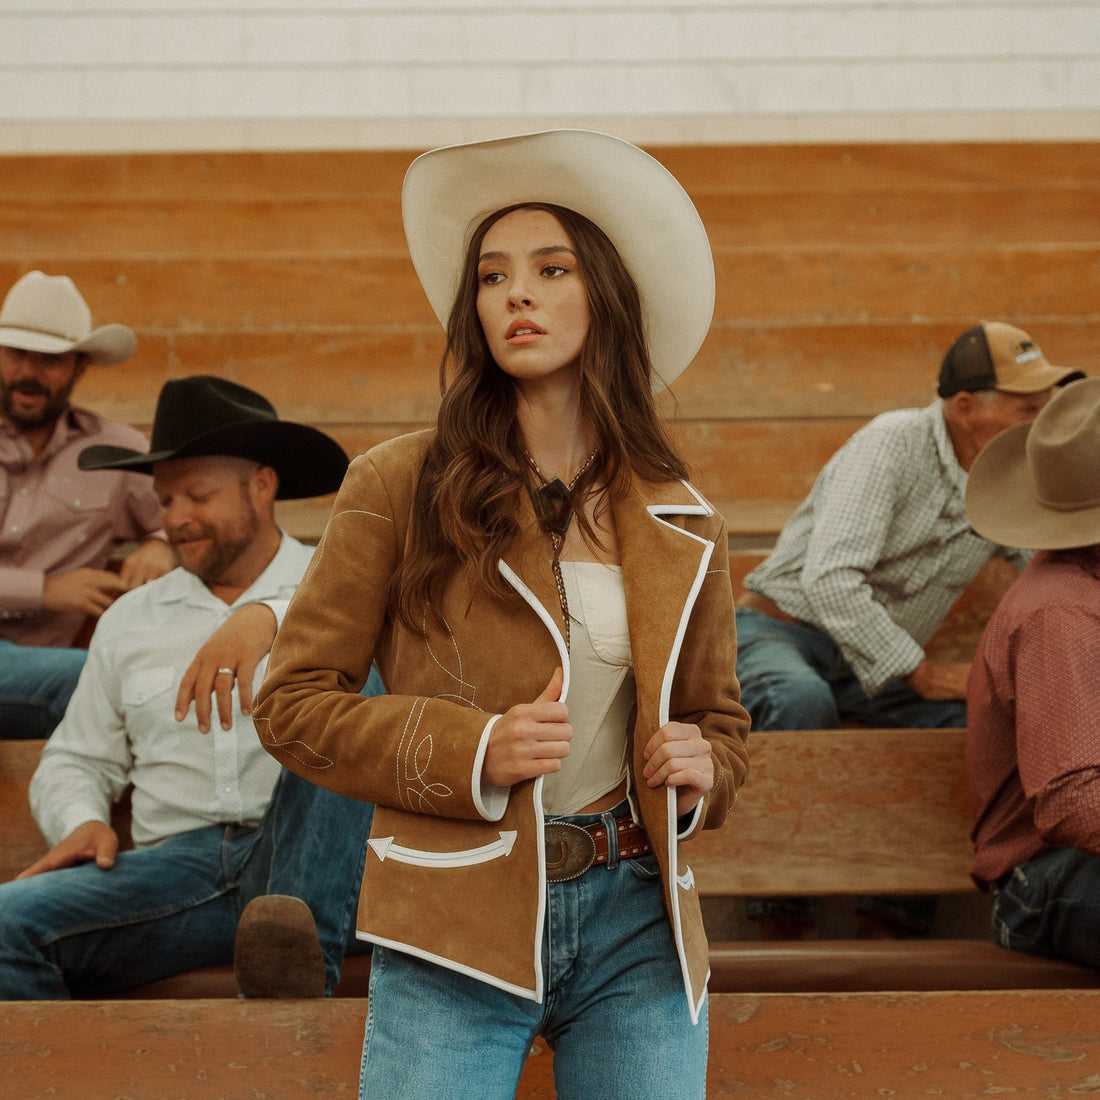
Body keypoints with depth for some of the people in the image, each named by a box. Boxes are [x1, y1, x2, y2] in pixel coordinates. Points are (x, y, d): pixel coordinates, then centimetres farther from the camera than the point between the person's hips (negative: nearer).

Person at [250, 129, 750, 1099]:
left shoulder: (683, 527, 9)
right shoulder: (400, 489, -1)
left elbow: (719, 719, 20)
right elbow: (295, 701, -1)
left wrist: (702, 768, -3)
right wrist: (472, 750, -14)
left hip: (636, 920, 3)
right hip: (459, 928, -3)